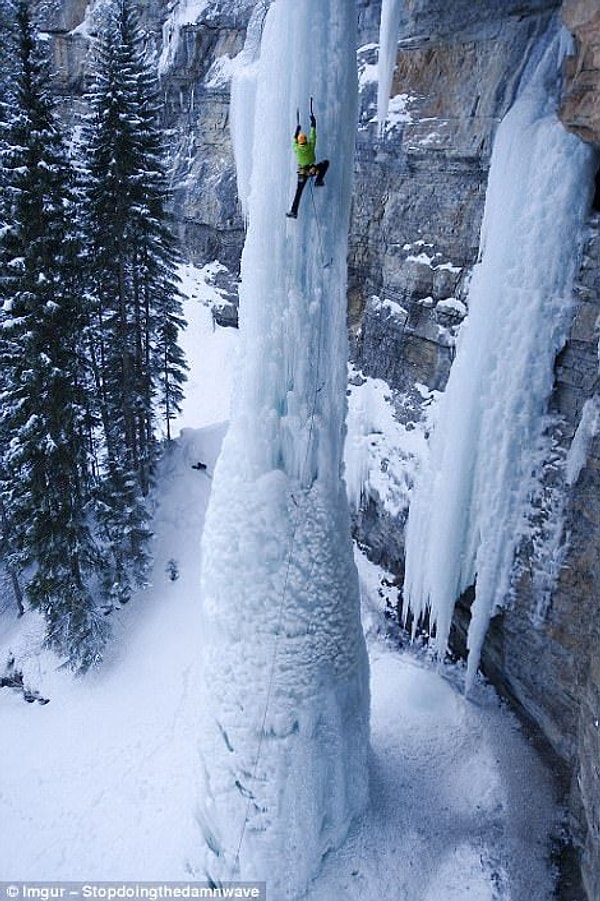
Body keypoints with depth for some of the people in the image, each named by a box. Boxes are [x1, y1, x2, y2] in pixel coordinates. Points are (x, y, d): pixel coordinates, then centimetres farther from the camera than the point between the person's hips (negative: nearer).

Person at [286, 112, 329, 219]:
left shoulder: (296, 148, -3)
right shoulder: (310, 146, -7)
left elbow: (295, 140, 19)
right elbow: (313, 136, 6)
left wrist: (297, 130, 30)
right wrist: (313, 124, 18)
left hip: (302, 173, 2)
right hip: (312, 170, -1)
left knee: (298, 193, 6)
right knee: (325, 162, 19)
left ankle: (293, 212, 0)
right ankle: (318, 181, 11)